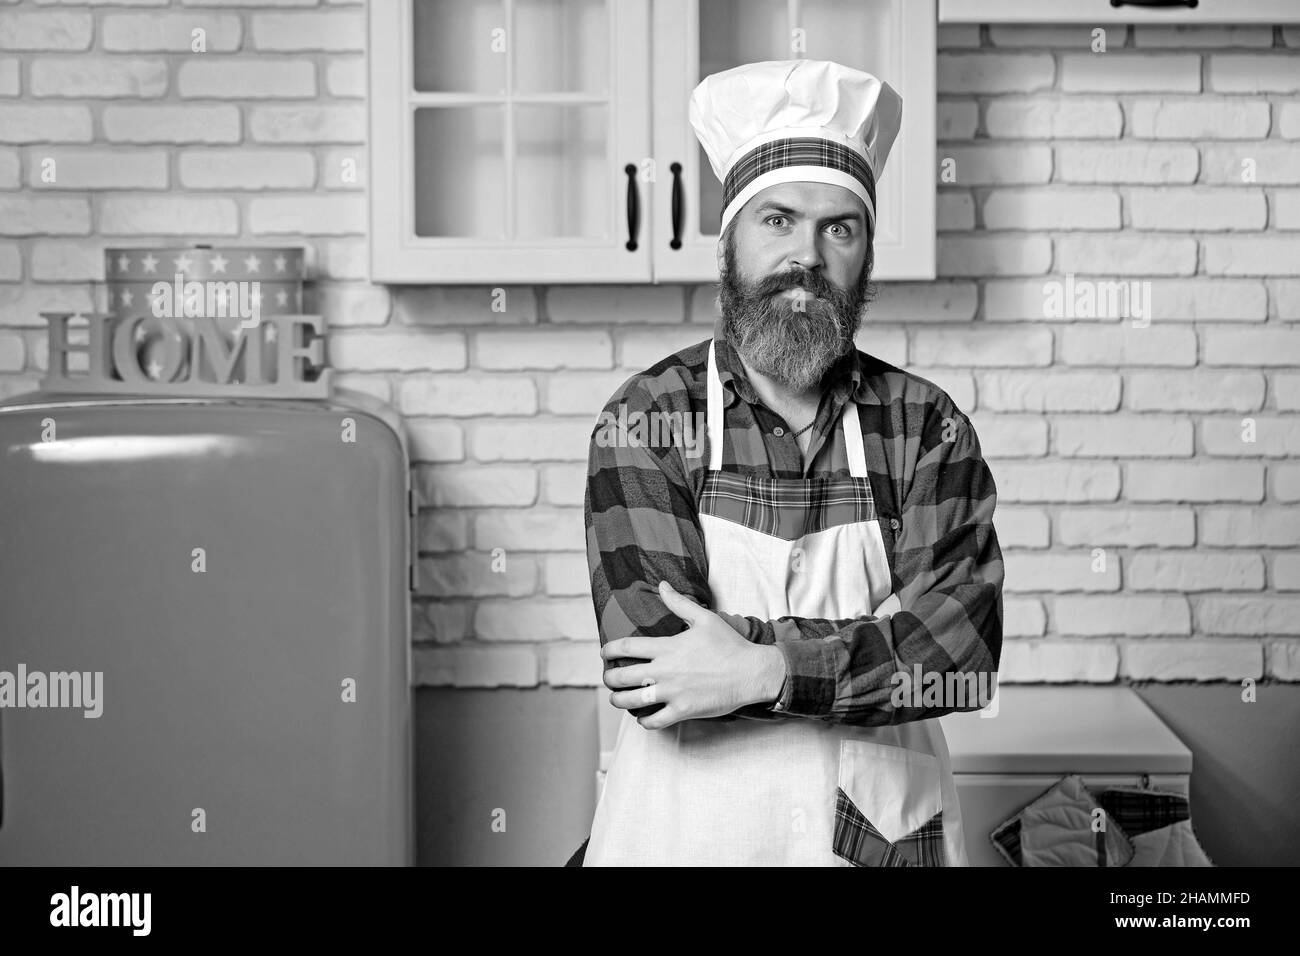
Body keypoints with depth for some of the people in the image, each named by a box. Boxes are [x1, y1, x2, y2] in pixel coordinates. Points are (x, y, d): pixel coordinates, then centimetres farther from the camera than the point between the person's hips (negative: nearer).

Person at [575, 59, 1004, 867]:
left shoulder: (925, 424, -4)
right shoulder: (646, 421, -10)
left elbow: (966, 643, -16)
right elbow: (651, 664, -20)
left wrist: (769, 669, -27)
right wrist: (887, 650, -18)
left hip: (893, 828, 2)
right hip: (688, 827, -1)